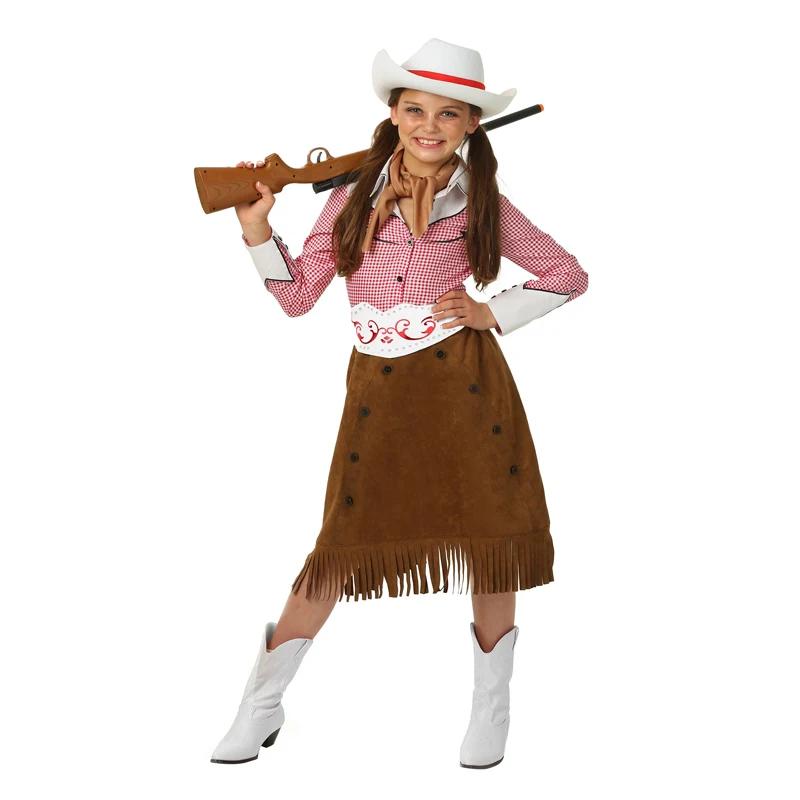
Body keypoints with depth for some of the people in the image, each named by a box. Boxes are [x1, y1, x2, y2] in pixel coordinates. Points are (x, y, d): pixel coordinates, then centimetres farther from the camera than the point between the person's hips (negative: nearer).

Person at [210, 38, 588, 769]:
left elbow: (569, 275, 8)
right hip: (378, 388, 0)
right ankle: (262, 707, 15)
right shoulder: (354, 195, 1)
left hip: (464, 383, 0)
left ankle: (492, 704, 24)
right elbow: (298, 296, 5)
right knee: (345, 542, 1)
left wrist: (493, 314, -3)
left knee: (489, 533, 4)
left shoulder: (483, 205, 0)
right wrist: (258, 230, -7)